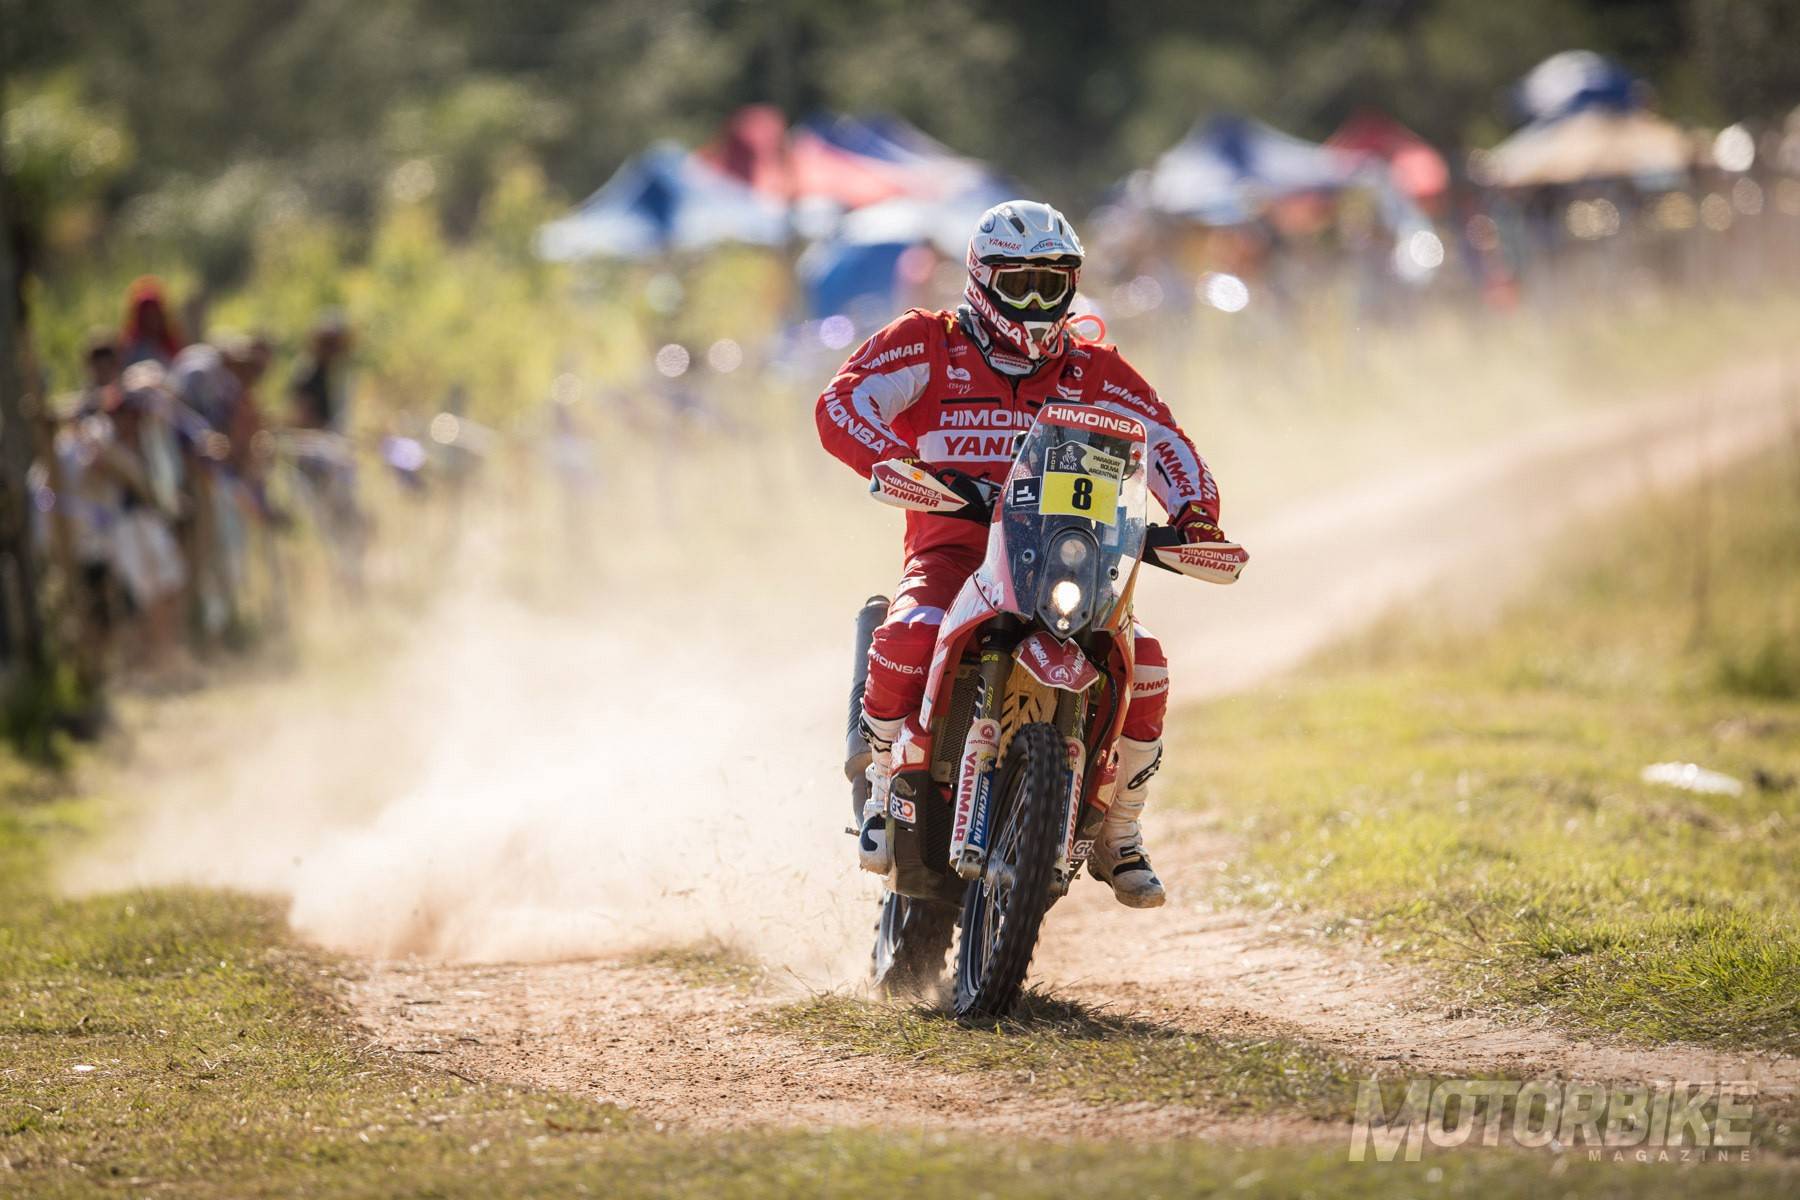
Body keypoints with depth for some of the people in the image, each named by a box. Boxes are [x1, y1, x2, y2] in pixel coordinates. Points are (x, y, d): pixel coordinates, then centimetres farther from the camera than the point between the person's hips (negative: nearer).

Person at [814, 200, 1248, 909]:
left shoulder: (1093, 371, 16)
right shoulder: (928, 345, 5)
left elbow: (1163, 442, 12)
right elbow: (841, 406, -10)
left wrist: (1195, 517, -9)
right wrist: (905, 466, -29)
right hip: (953, 550, -3)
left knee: (1144, 665, -21)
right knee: (908, 640, -35)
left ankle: (1118, 836, 1)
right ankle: (886, 797, -10)